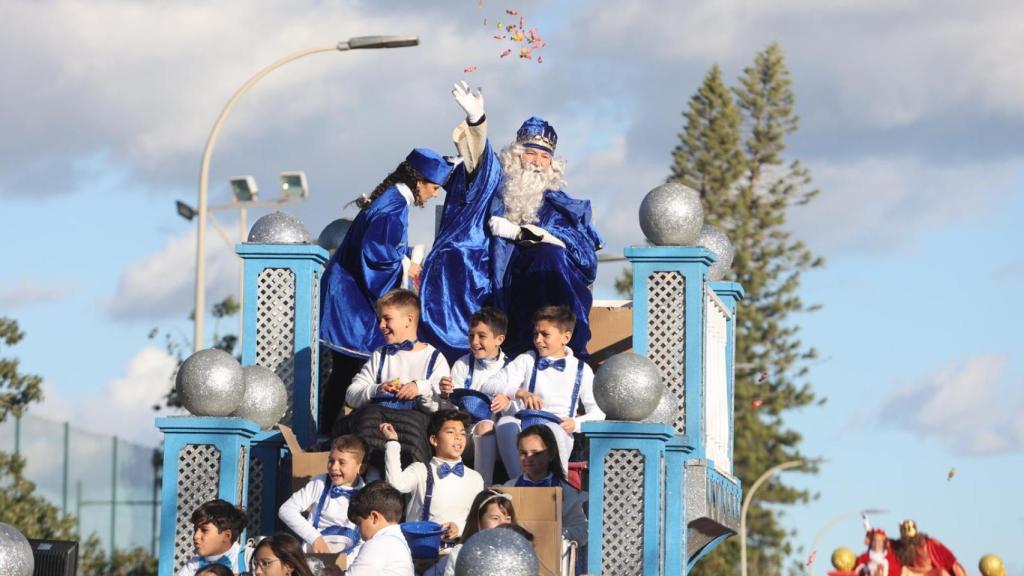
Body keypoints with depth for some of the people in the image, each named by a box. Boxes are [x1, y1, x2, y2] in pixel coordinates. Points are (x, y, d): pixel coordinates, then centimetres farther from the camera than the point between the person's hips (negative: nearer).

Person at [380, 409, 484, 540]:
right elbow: (395, 483, -17)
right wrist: (392, 442, -14)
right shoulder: (421, 471, 3)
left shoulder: (474, 479, 11)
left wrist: (460, 527, -9)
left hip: (457, 544, 1)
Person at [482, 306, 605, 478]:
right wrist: (520, 393, -16)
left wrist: (576, 423, -11)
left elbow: (598, 411, 9)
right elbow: (489, 386, 2)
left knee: (553, 429, -38)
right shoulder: (526, 361, 14)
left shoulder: (581, 369, 12)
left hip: (560, 433, -1)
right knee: (506, 423, -34)